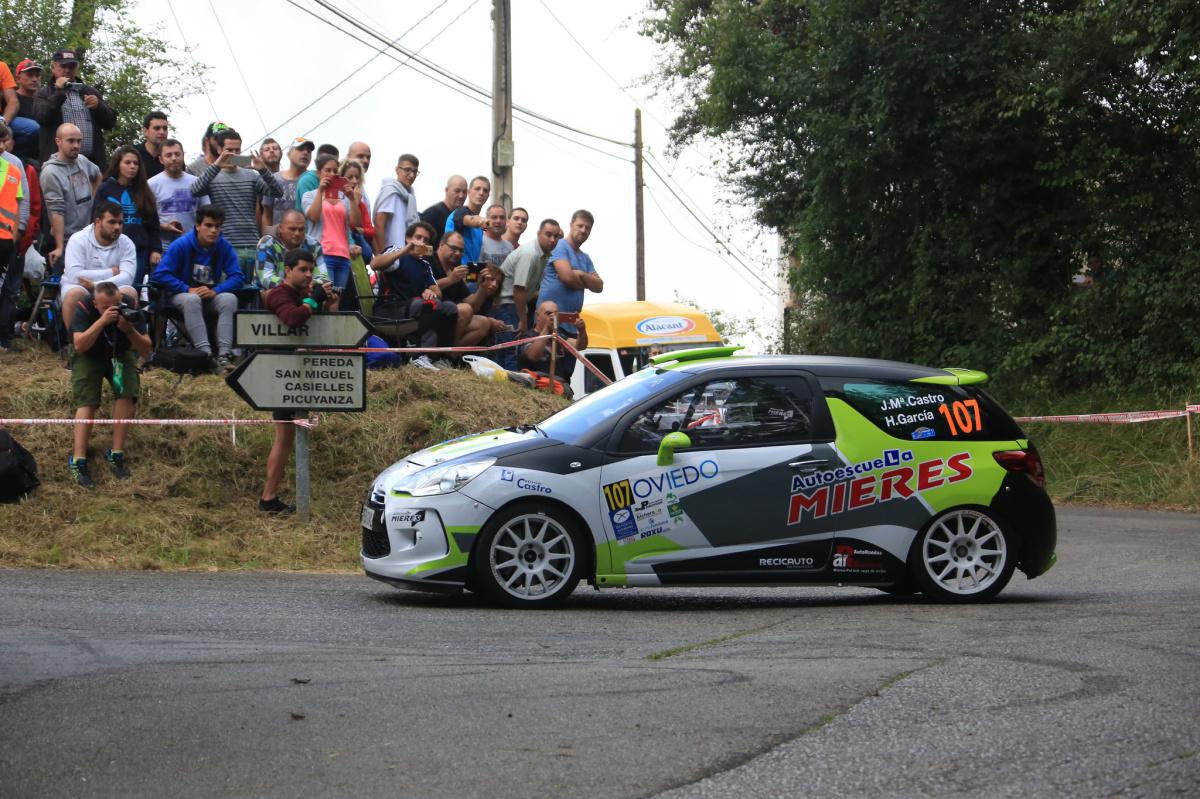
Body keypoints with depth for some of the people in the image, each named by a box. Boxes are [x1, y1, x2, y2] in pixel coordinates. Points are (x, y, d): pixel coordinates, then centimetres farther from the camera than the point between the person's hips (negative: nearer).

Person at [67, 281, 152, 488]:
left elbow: (145, 351, -22)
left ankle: (116, 454, -18)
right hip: (89, 356, -2)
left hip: (120, 355, 2)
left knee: (126, 394, -23)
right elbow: (79, 345, -37)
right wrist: (102, 321, -46)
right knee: (87, 402, -21)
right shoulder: (84, 309, -25)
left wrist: (130, 330, -40)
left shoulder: (130, 309, -21)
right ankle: (78, 461, -27)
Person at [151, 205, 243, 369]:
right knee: (192, 299, -37)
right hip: (182, 294, -3)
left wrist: (215, 291, -27)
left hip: (211, 296, 3)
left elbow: (237, 277, -10)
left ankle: (224, 355, -38)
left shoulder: (225, 247, -5)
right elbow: (161, 275, -16)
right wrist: (188, 289, -24)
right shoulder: (182, 245, -12)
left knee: (230, 299, -28)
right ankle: (205, 354, -45)